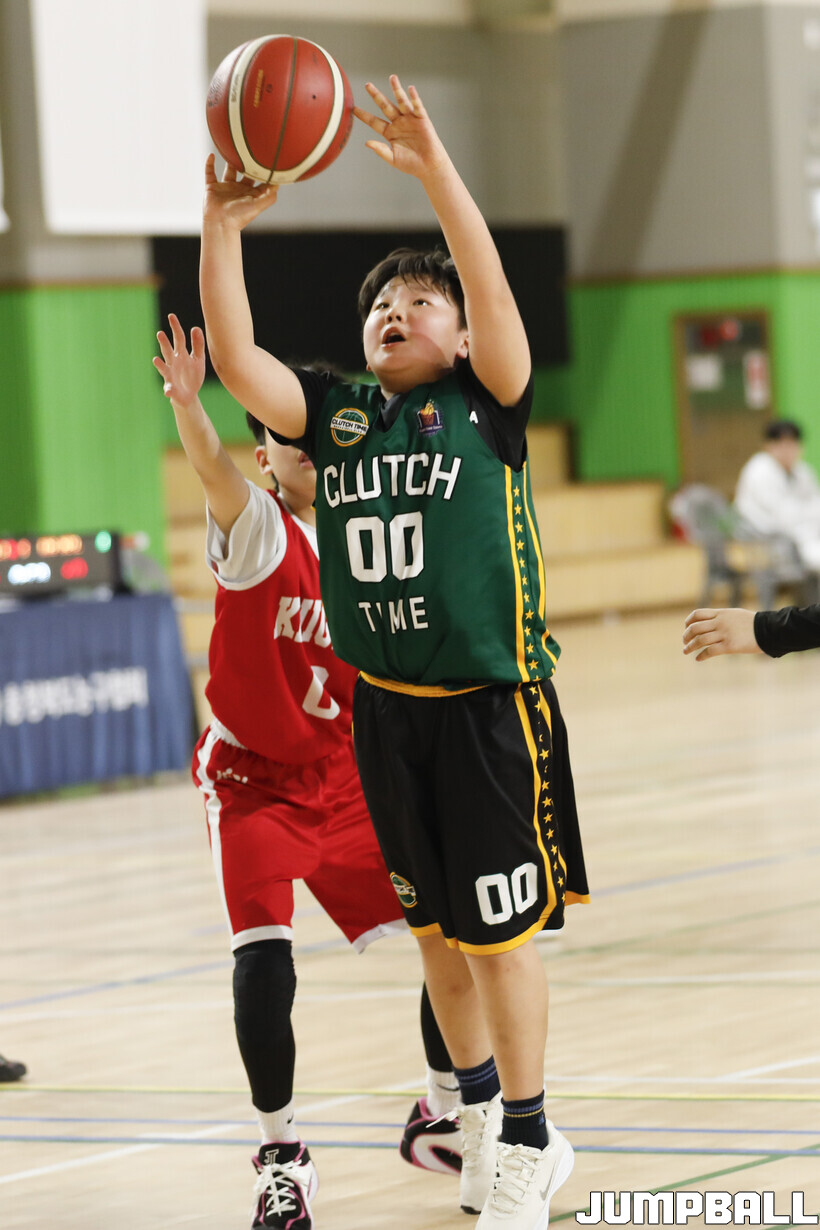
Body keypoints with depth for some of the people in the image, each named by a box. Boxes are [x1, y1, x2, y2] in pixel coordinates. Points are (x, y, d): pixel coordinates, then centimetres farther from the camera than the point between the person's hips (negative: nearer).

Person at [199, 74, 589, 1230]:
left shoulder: (484, 402, -3)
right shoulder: (335, 415, 7)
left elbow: (491, 287, -20)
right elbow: (236, 360, -7)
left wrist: (434, 166, -31)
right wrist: (222, 227, -19)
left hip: (488, 705, -5)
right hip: (385, 709, 5)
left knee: (499, 930, -1)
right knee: (434, 926, 15)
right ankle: (481, 1110, 32)